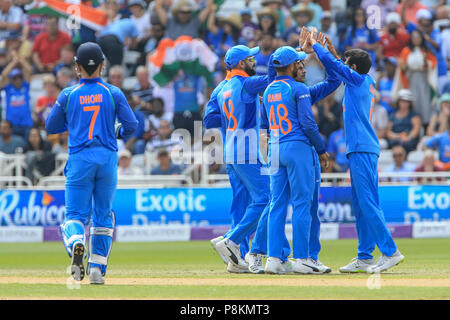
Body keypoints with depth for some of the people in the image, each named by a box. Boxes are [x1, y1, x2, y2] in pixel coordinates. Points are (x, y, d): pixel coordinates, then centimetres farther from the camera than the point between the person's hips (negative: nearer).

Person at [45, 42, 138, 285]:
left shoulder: (68, 95, 1)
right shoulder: (113, 93, 1)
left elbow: (51, 126, 10)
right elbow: (131, 125, -2)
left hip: (79, 159, -1)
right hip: (108, 158, 1)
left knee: (75, 214, 0)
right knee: (103, 215, 13)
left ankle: (76, 243, -33)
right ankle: (97, 268, 10)